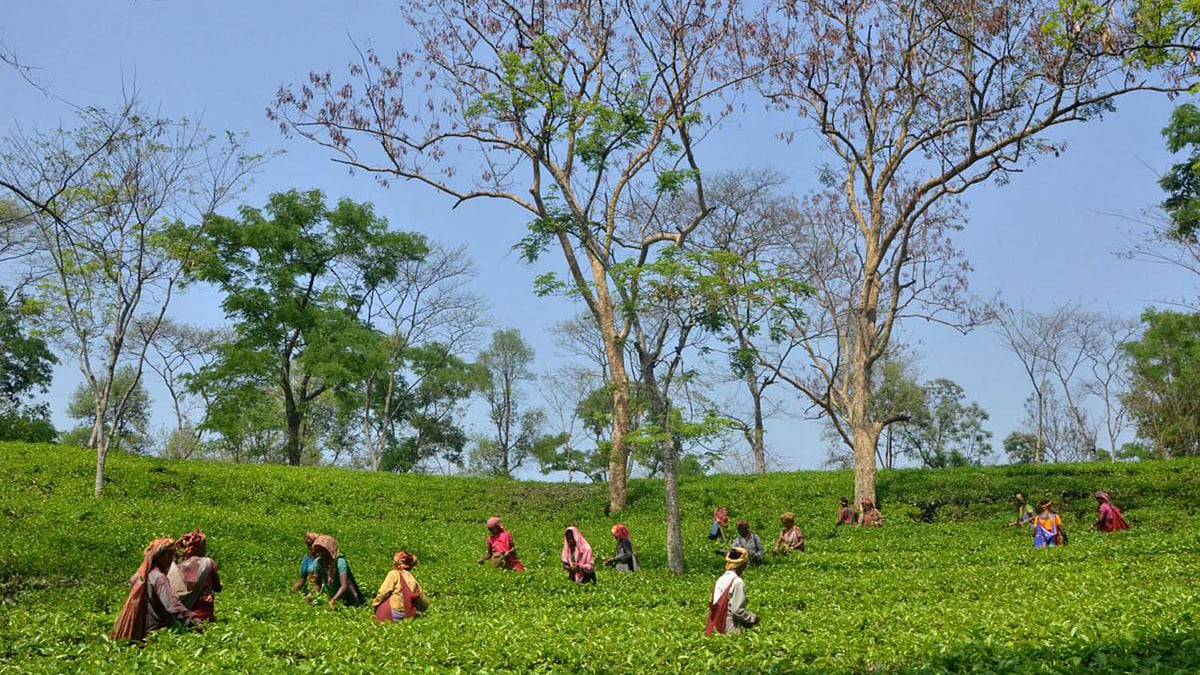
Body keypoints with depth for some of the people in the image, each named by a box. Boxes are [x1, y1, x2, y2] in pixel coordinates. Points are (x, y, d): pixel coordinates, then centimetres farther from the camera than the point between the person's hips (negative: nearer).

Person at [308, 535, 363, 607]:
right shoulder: (317, 563, -8)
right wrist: (311, 594, -20)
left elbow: (344, 586, -32)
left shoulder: (340, 562, -26)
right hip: (330, 597, 5)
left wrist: (333, 600, -45)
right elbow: (317, 584, 0)